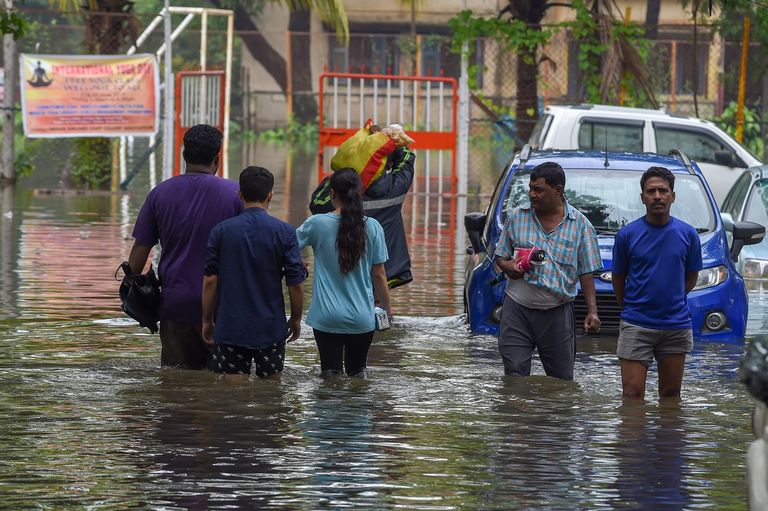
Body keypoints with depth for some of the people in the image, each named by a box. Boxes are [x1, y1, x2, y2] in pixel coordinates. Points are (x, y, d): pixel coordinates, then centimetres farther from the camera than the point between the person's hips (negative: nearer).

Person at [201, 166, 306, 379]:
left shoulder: (221, 231, -3)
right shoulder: (285, 232, -4)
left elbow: (210, 281, -2)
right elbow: (295, 283, -4)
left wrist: (207, 321, 8)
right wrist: (296, 319, 11)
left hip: (229, 327, 0)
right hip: (271, 327, 0)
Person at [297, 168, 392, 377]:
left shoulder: (317, 224, -8)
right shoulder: (372, 228, -5)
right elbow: (379, 275, 1)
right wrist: (387, 307, 15)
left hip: (327, 318, -1)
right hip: (362, 317, 1)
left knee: (331, 375, 3)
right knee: (357, 374, 17)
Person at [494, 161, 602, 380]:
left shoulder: (579, 224, 3)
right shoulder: (517, 217, 6)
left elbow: (586, 272, 4)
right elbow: (500, 257, 14)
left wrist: (592, 311, -5)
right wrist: (508, 266, -11)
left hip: (557, 313, -1)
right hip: (517, 309, 1)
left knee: (561, 378, 4)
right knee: (515, 374, -6)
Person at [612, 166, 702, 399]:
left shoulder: (687, 234, 2)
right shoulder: (627, 234, -2)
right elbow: (618, 278, 10)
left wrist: (672, 302, 12)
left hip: (676, 326, 2)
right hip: (636, 326, -2)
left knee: (670, 395, 9)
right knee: (632, 394, -8)